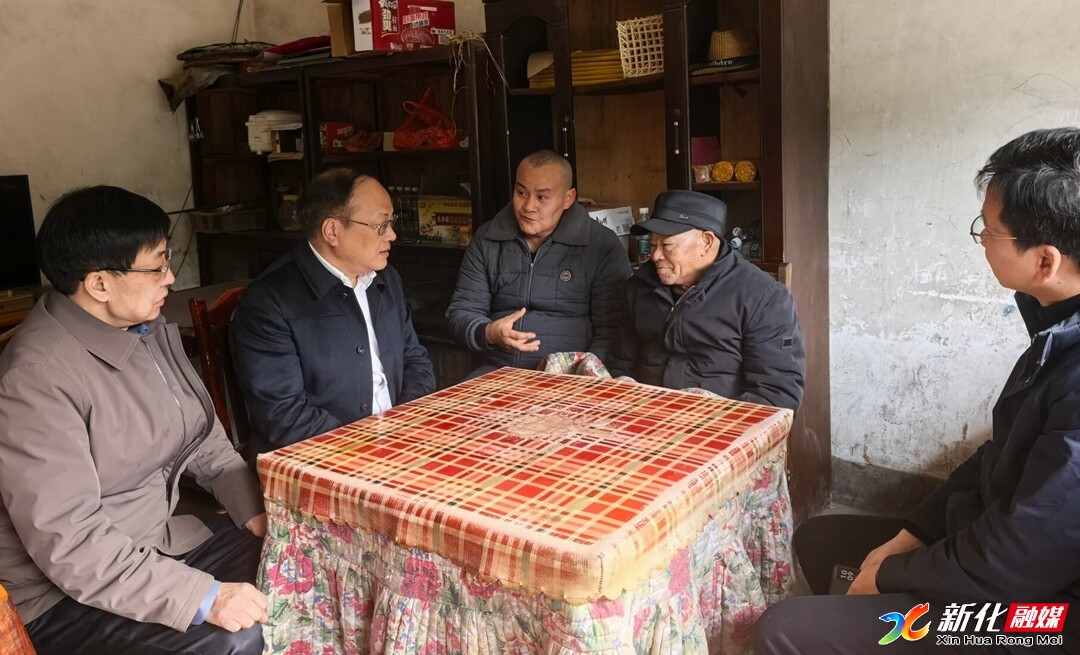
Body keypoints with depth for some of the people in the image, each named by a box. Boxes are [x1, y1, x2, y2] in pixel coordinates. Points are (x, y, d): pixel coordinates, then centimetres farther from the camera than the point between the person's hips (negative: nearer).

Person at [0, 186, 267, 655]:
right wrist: (203, 597, -30)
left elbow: (206, 442, 9)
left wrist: (259, 515, -4)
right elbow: (68, 543, -27)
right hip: (67, 594, -7)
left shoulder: (152, 332, 2)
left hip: (160, 543, 8)